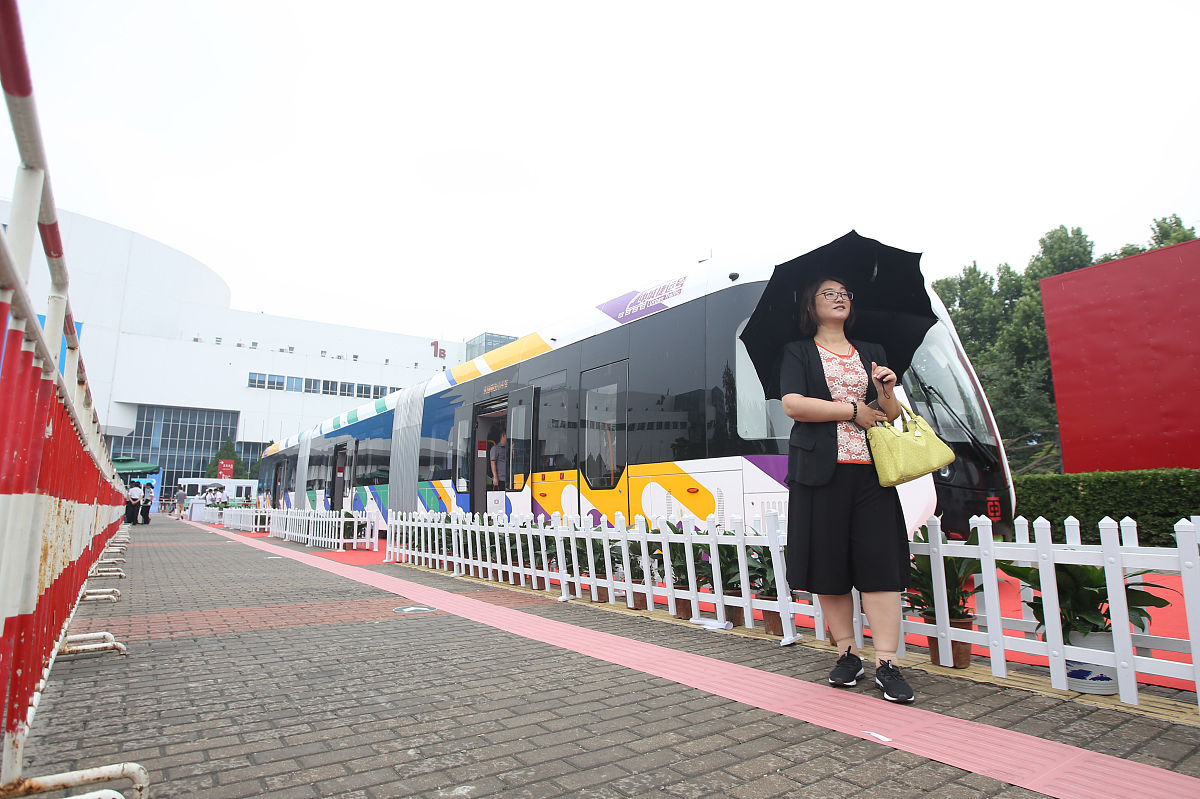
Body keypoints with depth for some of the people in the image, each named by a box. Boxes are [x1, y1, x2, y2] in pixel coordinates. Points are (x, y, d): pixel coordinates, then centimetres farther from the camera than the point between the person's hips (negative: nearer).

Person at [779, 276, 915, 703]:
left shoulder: (873, 354, 20)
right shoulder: (798, 352, 9)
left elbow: (892, 415, 16)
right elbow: (793, 404, -8)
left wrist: (887, 392, -5)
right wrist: (852, 410, -7)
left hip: (870, 469, 3)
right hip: (821, 469, -2)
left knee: (880, 560, -4)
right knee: (829, 563, 2)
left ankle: (886, 663, 2)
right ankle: (847, 654, 15)